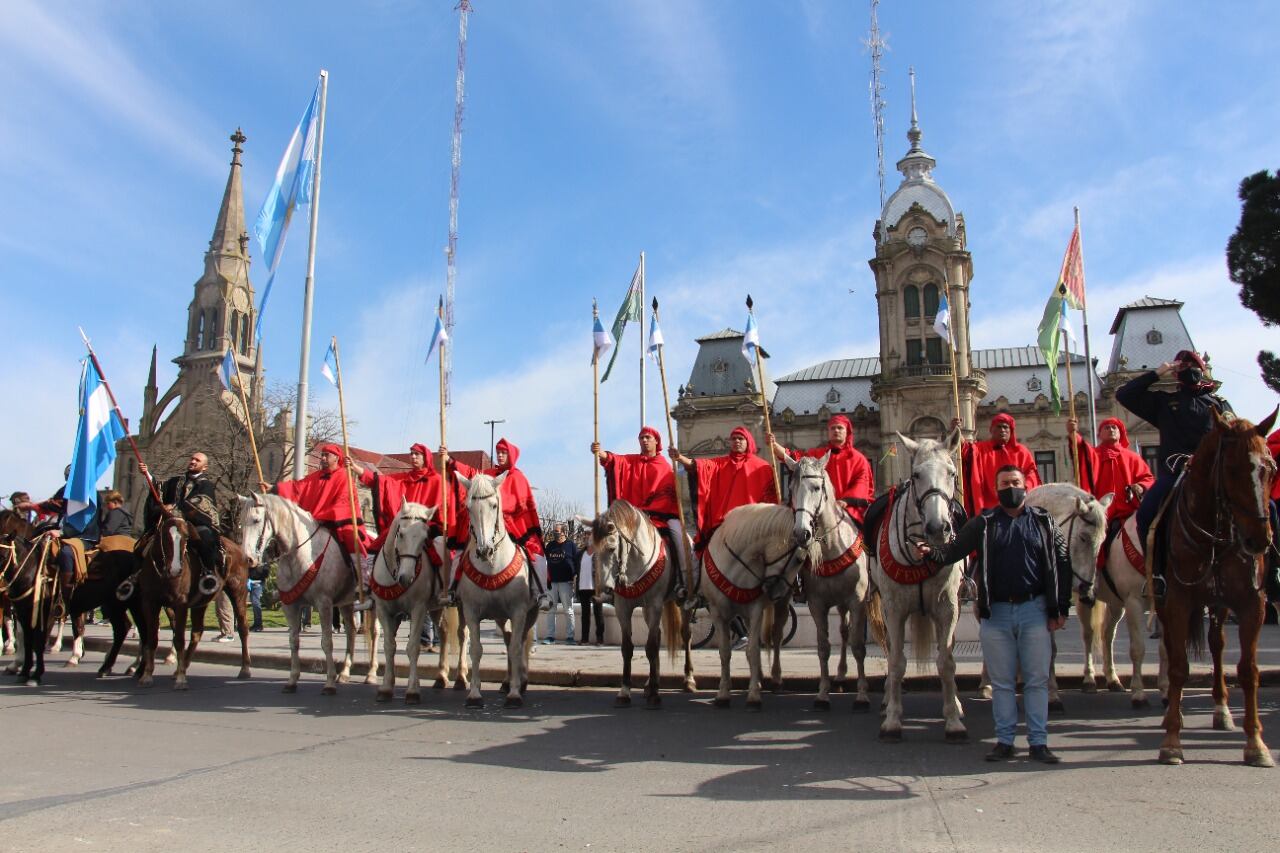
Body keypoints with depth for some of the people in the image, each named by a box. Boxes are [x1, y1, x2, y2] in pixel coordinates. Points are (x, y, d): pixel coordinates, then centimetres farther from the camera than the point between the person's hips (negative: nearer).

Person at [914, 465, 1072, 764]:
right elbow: (954, 551, -3)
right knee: (1001, 681, 8)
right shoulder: (983, 523, 4)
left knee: (1037, 680, 6)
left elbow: (1062, 563, 3)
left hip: (1035, 610, 0)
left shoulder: (1044, 521, 5)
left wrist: (1061, 608, -2)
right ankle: (1004, 740, 18)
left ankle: (1039, 742, 15)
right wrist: (930, 553, -24)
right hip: (995, 613, 0)